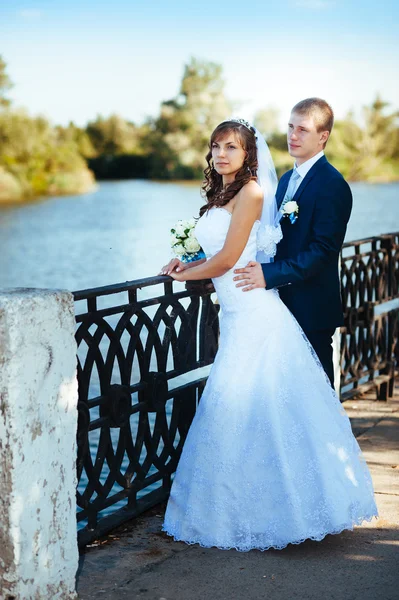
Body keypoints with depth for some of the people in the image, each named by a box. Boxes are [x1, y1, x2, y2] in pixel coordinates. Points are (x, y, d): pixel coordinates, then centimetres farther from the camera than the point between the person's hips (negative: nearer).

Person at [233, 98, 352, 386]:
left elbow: (324, 249, -22)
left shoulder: (332, 184, -15)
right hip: (285, 303, 8)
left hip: (312, 307, -8)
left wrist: (270, 274, -26)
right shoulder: (287, 179, 14)